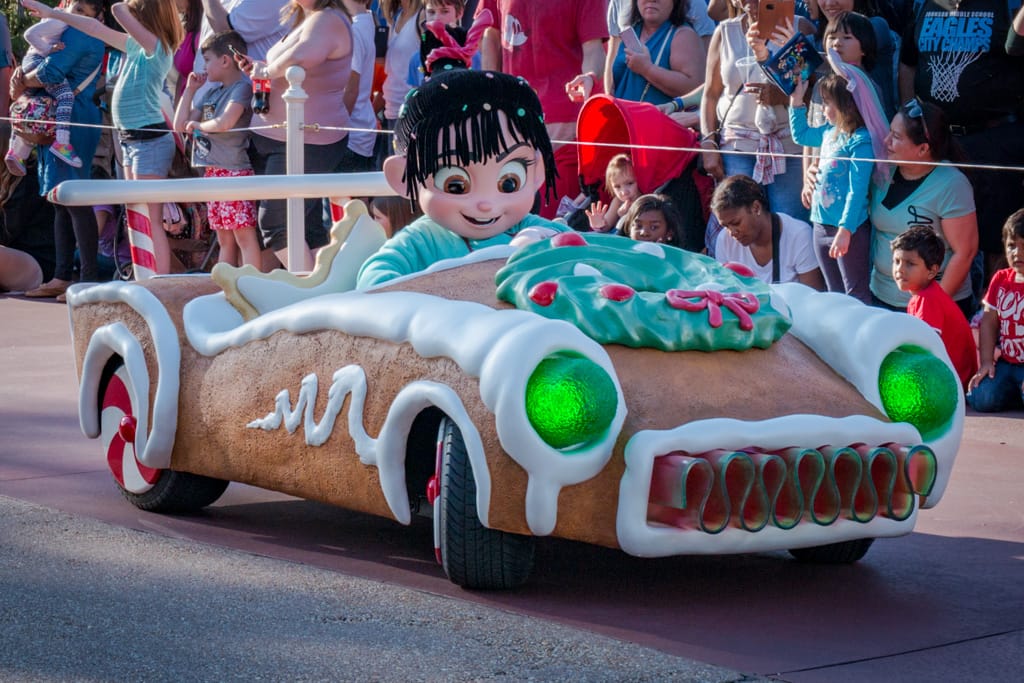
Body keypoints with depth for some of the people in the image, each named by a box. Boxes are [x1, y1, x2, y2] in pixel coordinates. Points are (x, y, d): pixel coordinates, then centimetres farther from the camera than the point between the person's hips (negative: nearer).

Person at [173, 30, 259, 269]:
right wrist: (190, 89, 13)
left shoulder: (242, 88, -9)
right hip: (212, 171, 9)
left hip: (235, 170, -9)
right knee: (224, 239, 10)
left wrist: (198, 124, -5)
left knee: (244, 235, -10)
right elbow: (180, 125, 19)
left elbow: (224, 123, -24)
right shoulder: (212, 92, 17)